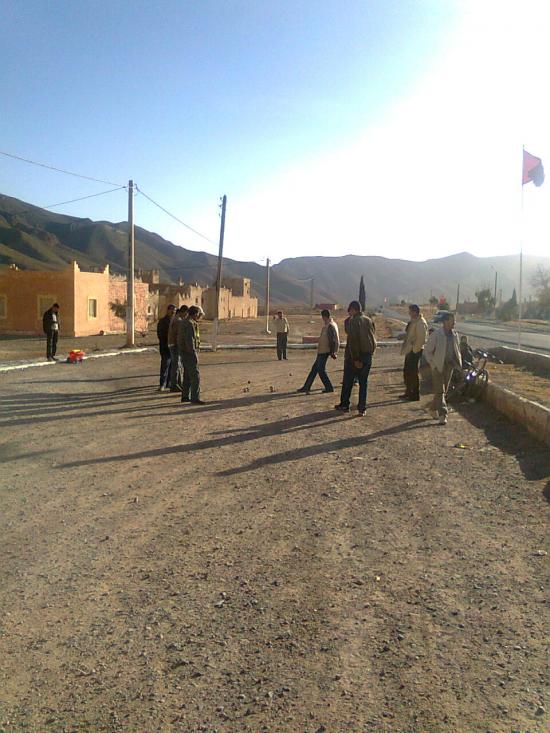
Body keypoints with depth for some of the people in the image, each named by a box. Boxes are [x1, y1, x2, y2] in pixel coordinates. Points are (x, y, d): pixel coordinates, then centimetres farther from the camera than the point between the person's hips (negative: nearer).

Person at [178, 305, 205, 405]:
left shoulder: (183, 322, 14)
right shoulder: (190, 324, -18)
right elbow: (189, 340, -24)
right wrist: (194, 354, -21)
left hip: (184, 353, 10)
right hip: (189, 353, -10)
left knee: (188, 375, 16)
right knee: (195, 376, -7)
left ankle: (185, 396, 21)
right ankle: (195, 398, -7)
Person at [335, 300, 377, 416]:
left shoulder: (353, 321, -12)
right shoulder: (369, 320, 7)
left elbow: (353, 340, -19)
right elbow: (373, 339, 9)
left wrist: (355, 358, -18)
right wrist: (370, 352, 11)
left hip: (353, 356, -5)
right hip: (368, 355, 5)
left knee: (348, 382, 9)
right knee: (363, 382, 9)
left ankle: (344, 405, 17)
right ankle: (362, 408, 9)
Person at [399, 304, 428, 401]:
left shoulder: (420, 323, -18)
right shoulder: (413, 322, 13)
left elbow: (421, 339, -22)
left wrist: (414, 349, -19)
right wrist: (405, 348, 15)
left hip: (415, 351, -10)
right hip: (409, 350, 10)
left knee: (413, 373, -3)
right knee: (406, 372, 16)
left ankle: (415, 395, 7)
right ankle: (408, 393, 29)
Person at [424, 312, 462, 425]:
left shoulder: (455, 334, 6)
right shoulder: (436, 334, -12)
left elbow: (457, 350, 19)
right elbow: (427, 351, -7)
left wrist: (458, 362, 6)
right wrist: (433, 364, -11)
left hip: (450, 365, 6)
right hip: (438, 366, -6)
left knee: (444, 390, 13)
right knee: (439, 391, -7)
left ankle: (433, 408, 31)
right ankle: (442, 414, -7)